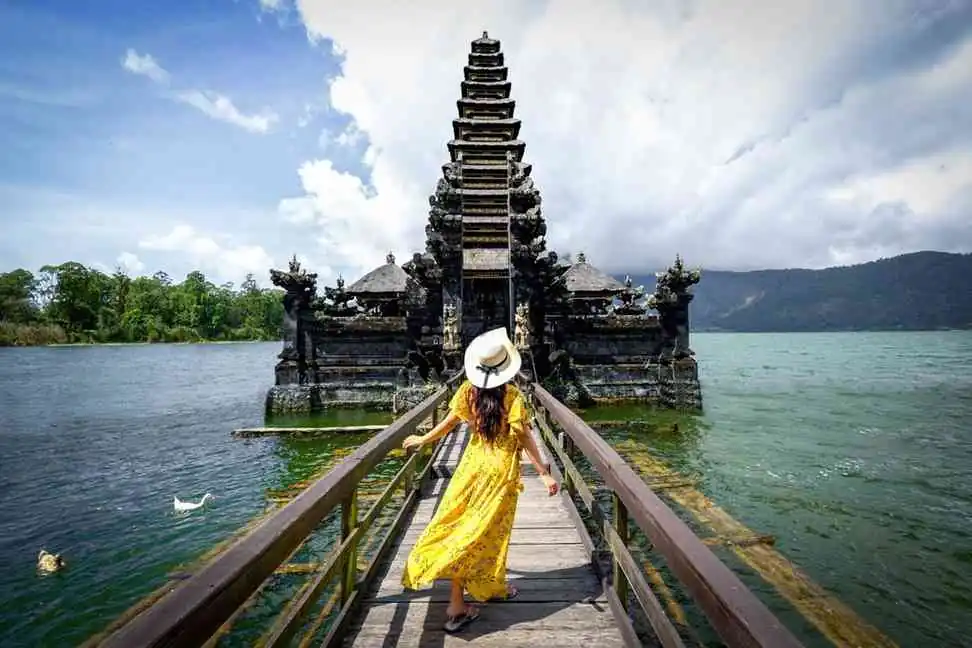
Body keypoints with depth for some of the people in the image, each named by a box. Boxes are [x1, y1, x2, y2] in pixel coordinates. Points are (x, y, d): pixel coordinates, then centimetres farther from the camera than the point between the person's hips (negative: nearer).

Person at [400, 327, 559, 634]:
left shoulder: (468, 389, -7)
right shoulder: (512, 395, -15)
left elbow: (448, 423, -1)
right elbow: (524, 438, -13)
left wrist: (422, 439, 16)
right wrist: (544, 473, -5)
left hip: (473, 463, 2)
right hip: (502, 468, -2)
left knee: (464, 525, 13)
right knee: (487, 528, 12)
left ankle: (470, 596, 23)